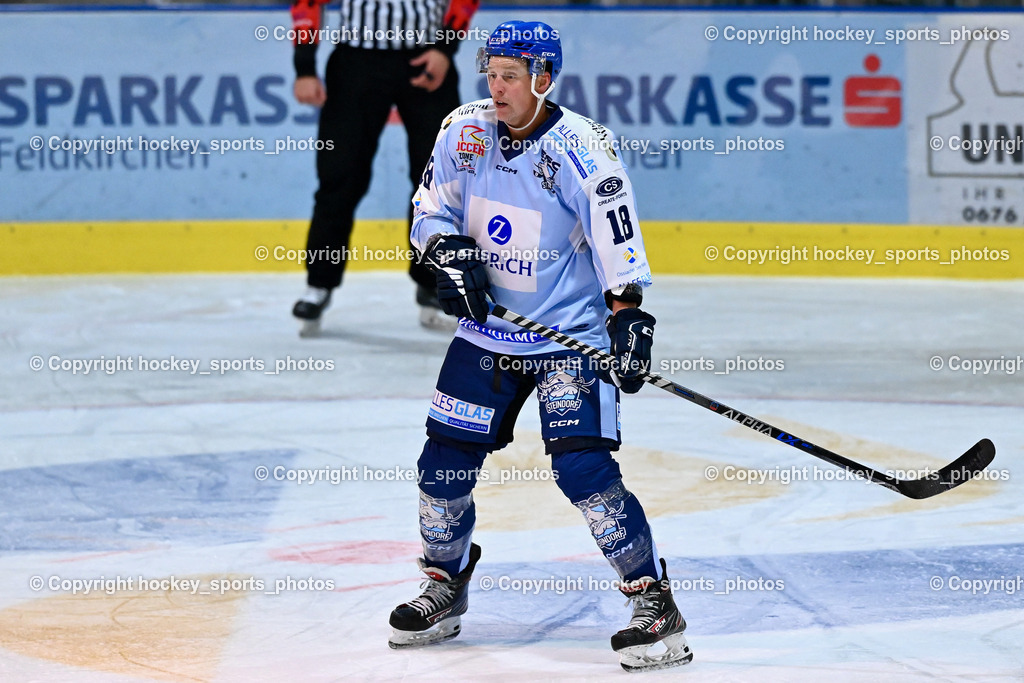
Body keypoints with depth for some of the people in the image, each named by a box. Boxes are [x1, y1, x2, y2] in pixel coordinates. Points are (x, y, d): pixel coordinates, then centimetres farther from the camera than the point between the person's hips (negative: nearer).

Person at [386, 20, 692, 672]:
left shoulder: (582, 147, -16)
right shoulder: (465, 130, -1)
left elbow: (617, 240, -17)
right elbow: (432, 206, 10)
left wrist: (628, 315, -26)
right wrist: (448, 252, -10)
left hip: (570, 336, -5)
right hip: (487, 329, 6)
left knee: (583, 468, -17)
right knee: (444, 464, 6)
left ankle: (656, 605, -8)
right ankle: (445, 590, 28)